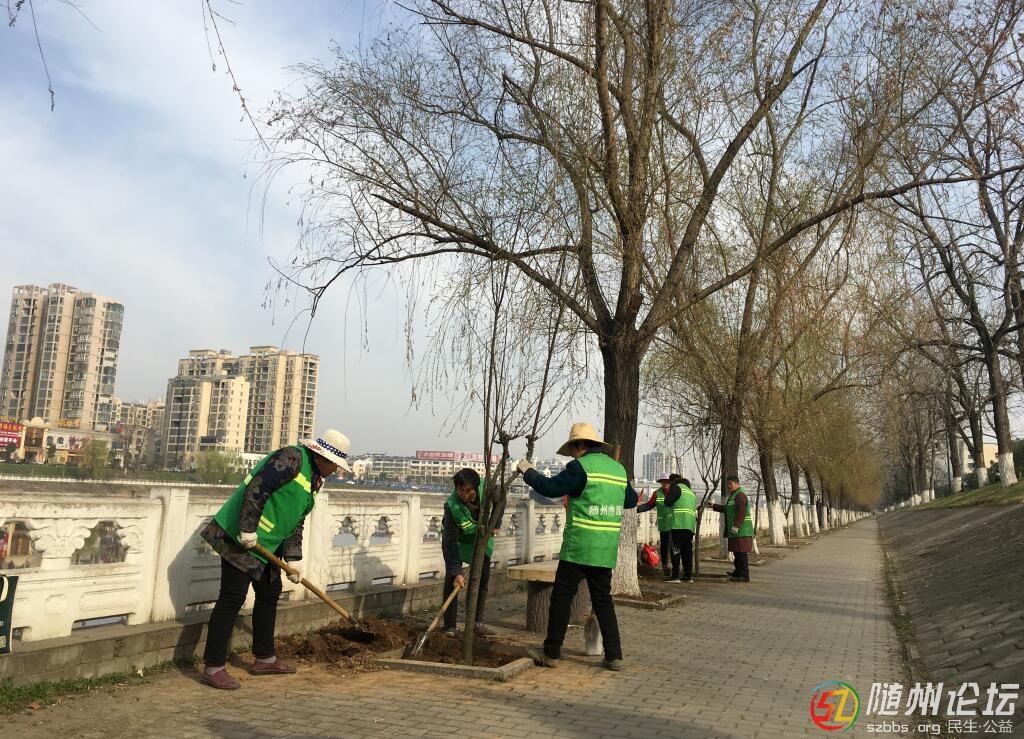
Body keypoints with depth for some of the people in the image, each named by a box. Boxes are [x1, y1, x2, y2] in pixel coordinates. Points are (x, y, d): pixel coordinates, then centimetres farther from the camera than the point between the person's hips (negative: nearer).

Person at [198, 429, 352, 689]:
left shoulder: (314, 481, 13)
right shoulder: (291, 458, -17)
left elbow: (296, 524, 14)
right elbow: (256, 489, -25)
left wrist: (293, 559, 5)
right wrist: (248, 529, -26)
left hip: (267, 546, 10)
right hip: (241, 538, -10)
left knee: (269, 595, 16)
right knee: (232, 599, -7)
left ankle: (264, 658, 30)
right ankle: (213, 668, 2)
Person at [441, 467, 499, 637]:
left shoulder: (486, 486, -31)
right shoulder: (452, 506, -38)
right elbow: (450, 542, -37)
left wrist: (495, 524, -16)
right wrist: (456, 572, -41)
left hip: (482, 538, 4)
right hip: (459, 540, -3)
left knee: (483, 579, 4)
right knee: (451, 580, -11)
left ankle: (478, 623, 14)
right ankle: (449, 627, -4)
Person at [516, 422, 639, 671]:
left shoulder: (581, 466, -10)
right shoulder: (618, 468, 12)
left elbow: (550, 487, -11)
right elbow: (631, 500, 23)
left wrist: (527, 471, 3)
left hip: (579, 547, -7)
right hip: (607, 549, 7)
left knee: (561, 597, 4)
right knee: (603, 600, 14)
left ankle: (551, 653, 11)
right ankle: (614, 656, 13)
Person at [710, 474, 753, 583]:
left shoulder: (740, 495, -12)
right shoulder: (733, 495, 22)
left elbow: (742, 512, -22)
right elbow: (727, 509, 32)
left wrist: (736, 525, -28)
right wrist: (713, 506, 28)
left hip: (741, 530, -10)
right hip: (735, 530, 10)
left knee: (741, 552, -8)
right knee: (737, 552, 15)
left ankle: (744, 576, -6)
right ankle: (738, 573, 24)